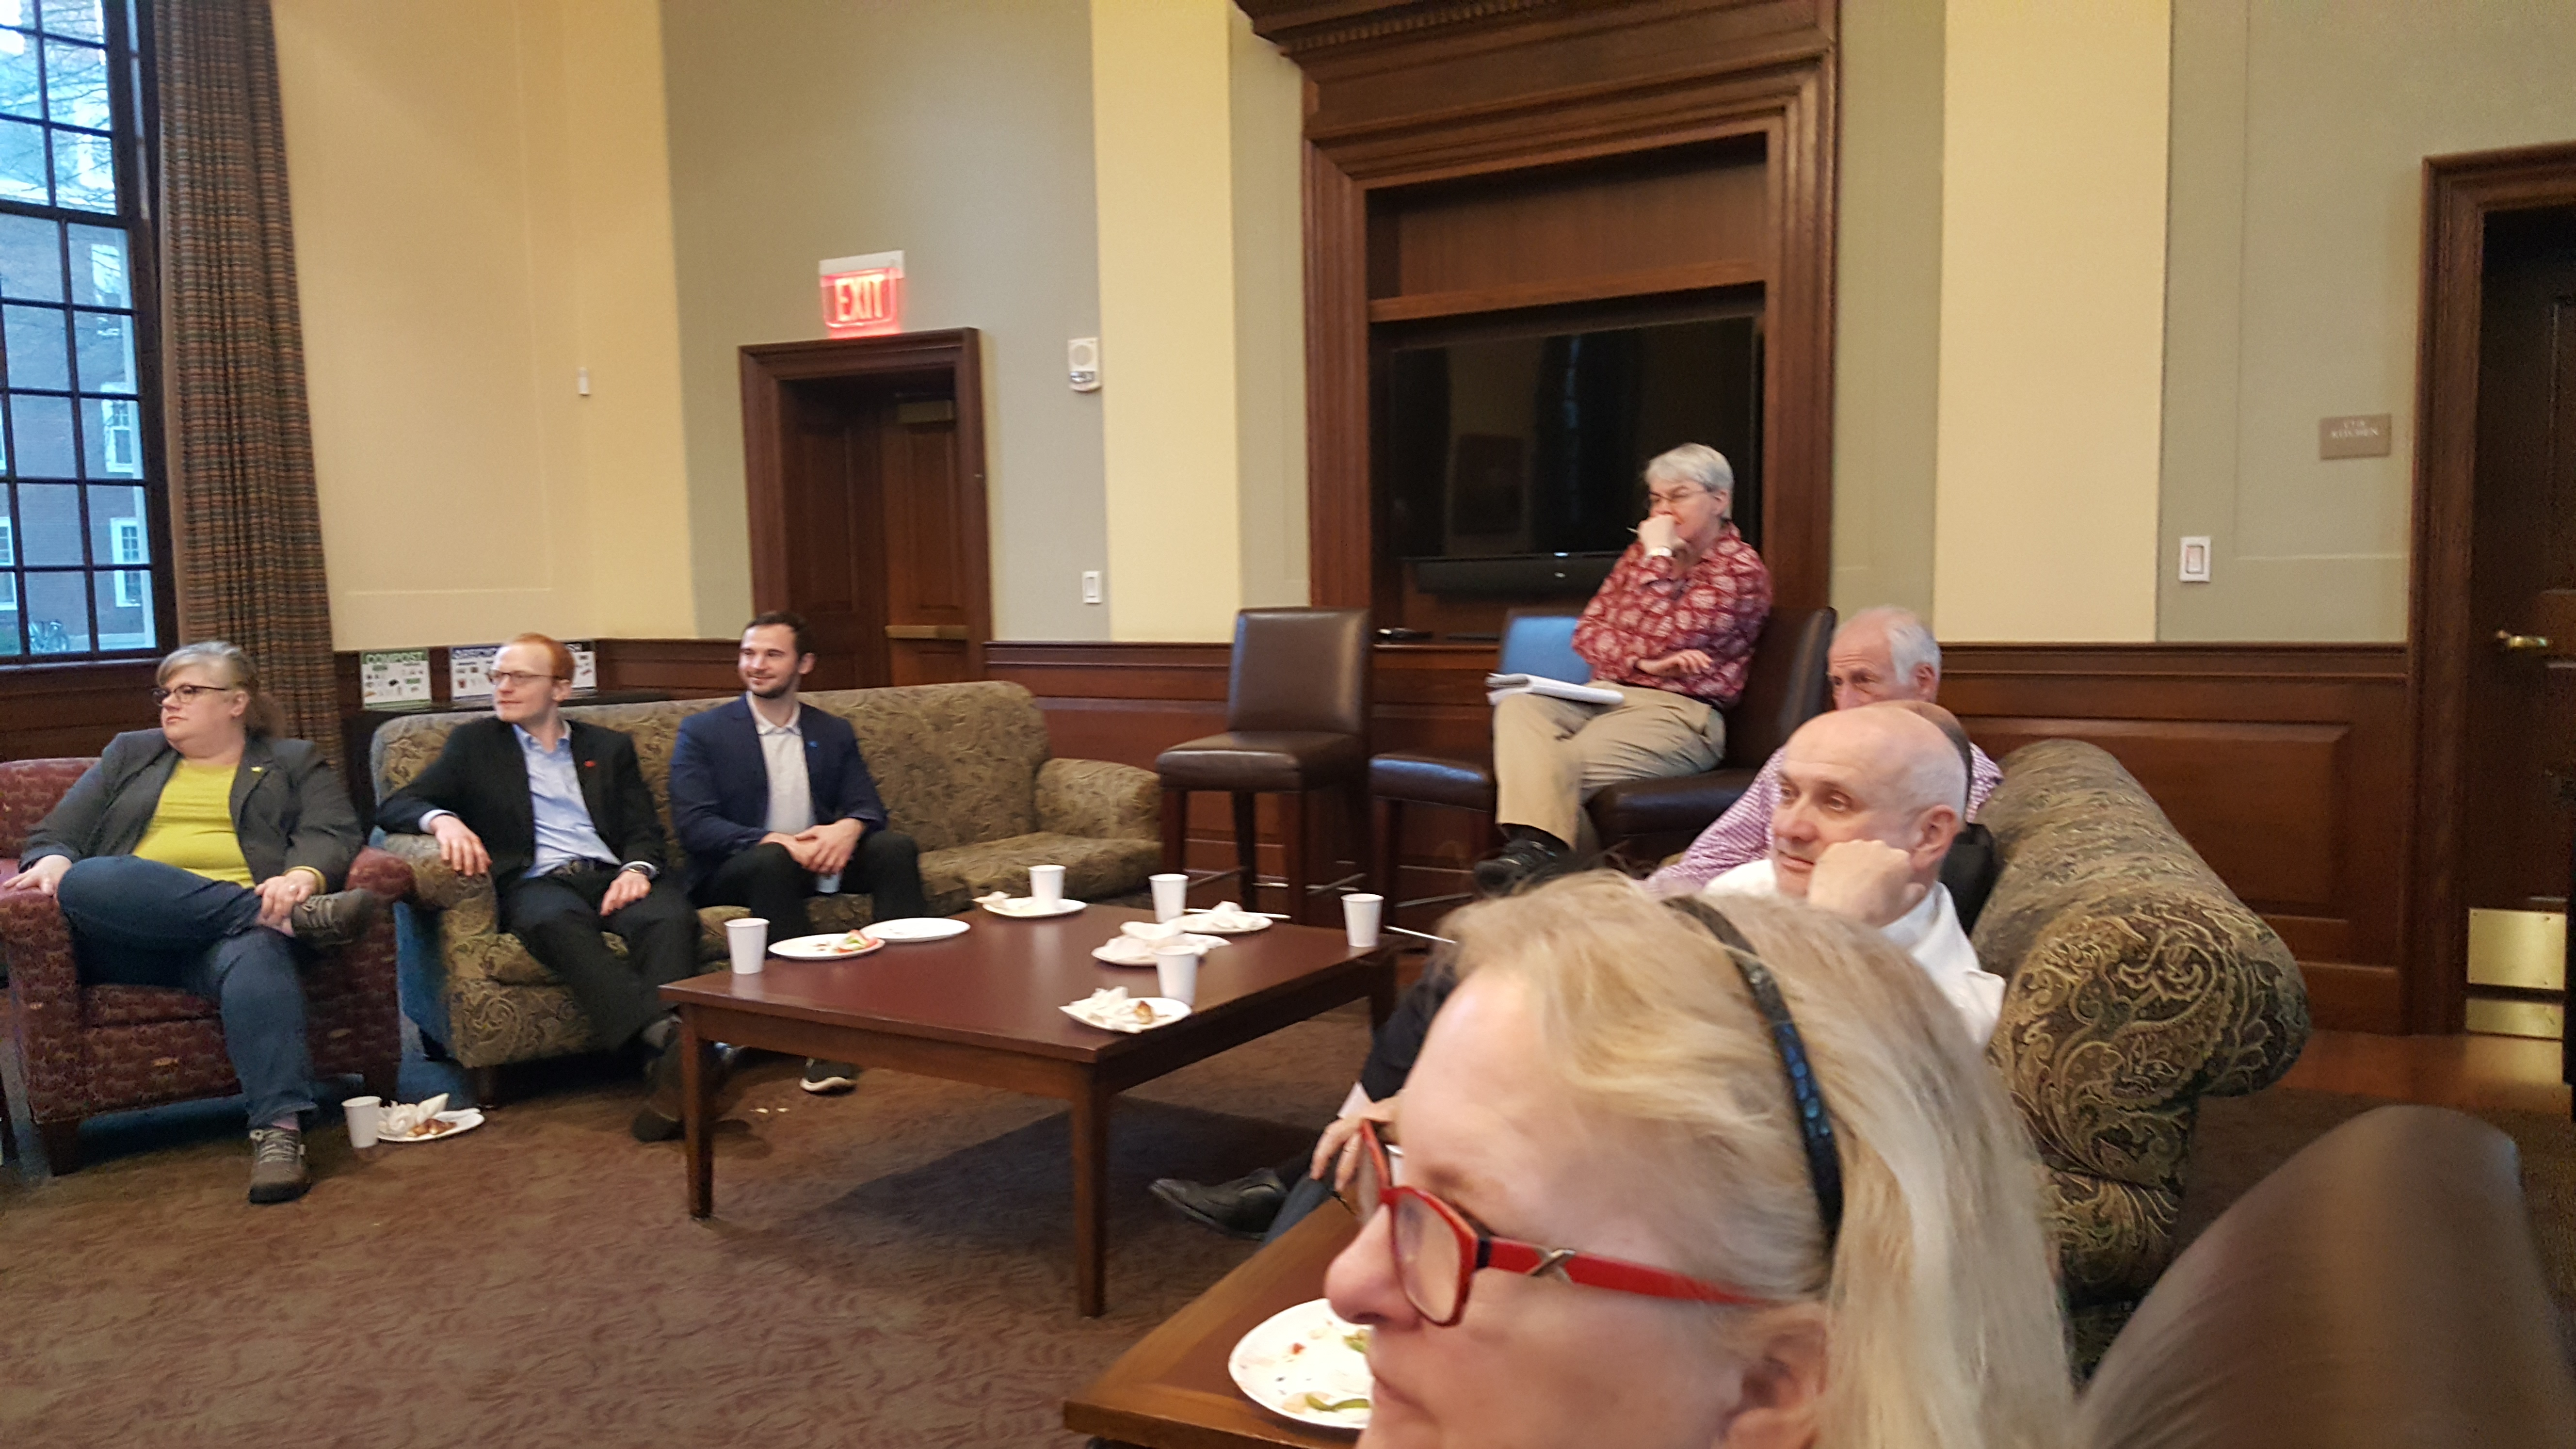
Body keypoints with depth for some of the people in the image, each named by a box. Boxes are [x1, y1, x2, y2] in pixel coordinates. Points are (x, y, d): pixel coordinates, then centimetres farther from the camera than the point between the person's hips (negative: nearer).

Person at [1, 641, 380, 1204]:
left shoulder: (293, 763, 21)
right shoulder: (129, 754, 28)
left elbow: (332, 832, 3)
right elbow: (58, 834, 21)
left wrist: (302, 876, -21)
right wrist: (51, 861, -5)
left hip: (237, 925, -2)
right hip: (127, 942, 3)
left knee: (256, 954, -40)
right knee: (86, 881, -33)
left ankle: (279, 1130, -52)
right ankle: (290, 918, -39)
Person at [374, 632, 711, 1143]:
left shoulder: (611, 747, 24)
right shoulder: (474, 743, 22)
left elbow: (645, 829, 15)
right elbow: (395, 806, 13)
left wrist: (637, 870, -9)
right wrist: (442, 820, -11)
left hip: (611, 876, 2)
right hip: (536, 882, -1)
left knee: (671, 915, -35)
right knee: (557, 921, -40)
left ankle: (668, 1069, -51)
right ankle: (668, 1038, -56)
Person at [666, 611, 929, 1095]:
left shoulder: (835, 733, 13)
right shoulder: (702, 732, 1)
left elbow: (868, 808, 4)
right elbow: (693, 825, -11)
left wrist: (849, 828, -23)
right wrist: (775, 841, -28)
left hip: (820, 858, 4)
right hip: (735, 871, -3)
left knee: (896, 846, -23)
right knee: (772, 860, -37)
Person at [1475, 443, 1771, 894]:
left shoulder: (1741, 569, -1)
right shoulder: (1642, 552, 22)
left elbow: (1661, 639, -14)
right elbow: (1588, 632, 11)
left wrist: (1659, 558, -7)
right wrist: (1645, 662, -7)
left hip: (1678, 713, -6)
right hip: (1608, 695, 7)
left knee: (1563, 764, -32)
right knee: (1518, 704, -26)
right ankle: (1536, 843, -44)